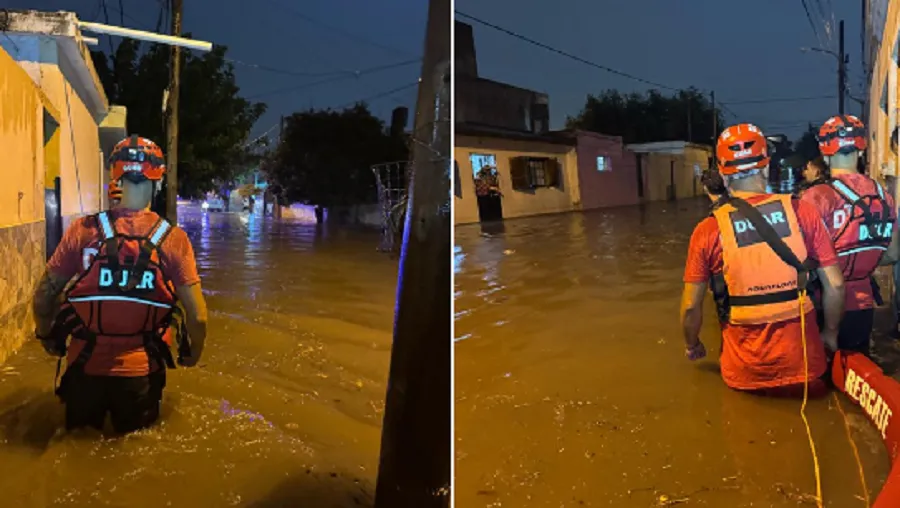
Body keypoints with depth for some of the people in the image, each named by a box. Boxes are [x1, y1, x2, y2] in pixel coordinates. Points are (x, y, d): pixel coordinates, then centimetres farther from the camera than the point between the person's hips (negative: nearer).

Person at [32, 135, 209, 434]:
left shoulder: (83, 230, -8)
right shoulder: (173, 239, -11)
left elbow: (43, 296, -2)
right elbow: (197, 316, -12)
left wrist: (47, 336, 17)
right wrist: (193, 353, 8)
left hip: (85, 365, 1)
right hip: (140, 369, -1)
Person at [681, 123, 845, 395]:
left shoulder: (708, 230, -9)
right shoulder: (802, 212, -6)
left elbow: (691, 306, -4)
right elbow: (835, 285, -1)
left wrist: (692, 345, 16)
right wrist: (830, 333, 16)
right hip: (802, 365, 1)